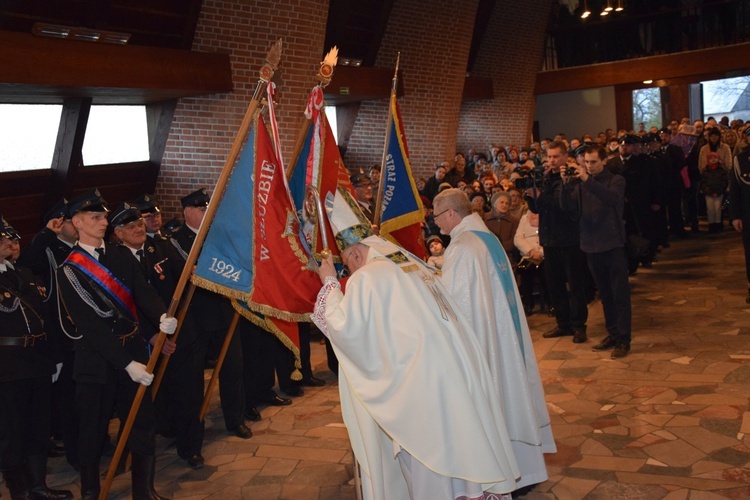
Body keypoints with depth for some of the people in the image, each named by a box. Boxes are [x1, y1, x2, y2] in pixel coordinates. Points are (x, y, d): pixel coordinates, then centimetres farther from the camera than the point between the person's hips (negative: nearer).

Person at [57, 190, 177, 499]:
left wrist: (162, 317, -27)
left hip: (133, 351, 4)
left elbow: (144, 293, -4)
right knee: (92, 431, 10)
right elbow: (89, 325, -15)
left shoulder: (121, 257, 7)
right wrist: (127, 364, -20)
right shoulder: (68, 270, -8)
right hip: (95, 360, -4)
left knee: (143, 425, 8)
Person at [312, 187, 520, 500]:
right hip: (454, 371, 7)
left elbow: (343, 327, -10)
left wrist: (330, 283, -1)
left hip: (420, 382, -7)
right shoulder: (412, 264, 15)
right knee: (456, 442, 17)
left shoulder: (366, 277, -8)